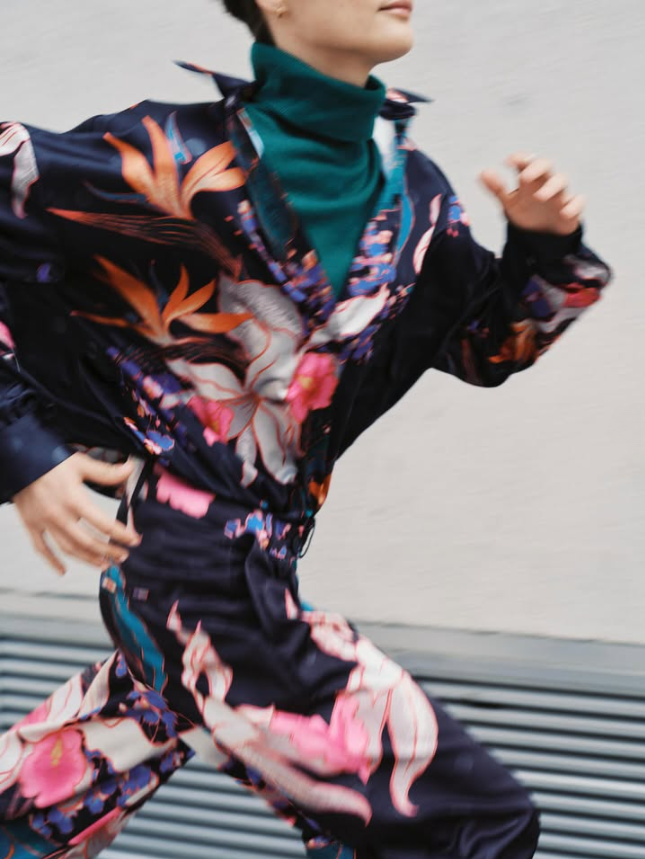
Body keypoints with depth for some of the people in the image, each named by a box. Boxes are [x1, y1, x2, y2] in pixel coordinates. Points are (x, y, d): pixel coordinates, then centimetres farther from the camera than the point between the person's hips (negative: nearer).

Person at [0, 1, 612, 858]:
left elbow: (488, 344, 20)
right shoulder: (177, 157, -15)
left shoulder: (410, 193, 6)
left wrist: (545, 247, 0)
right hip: (185, 561, -7)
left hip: (261, 562, 7)